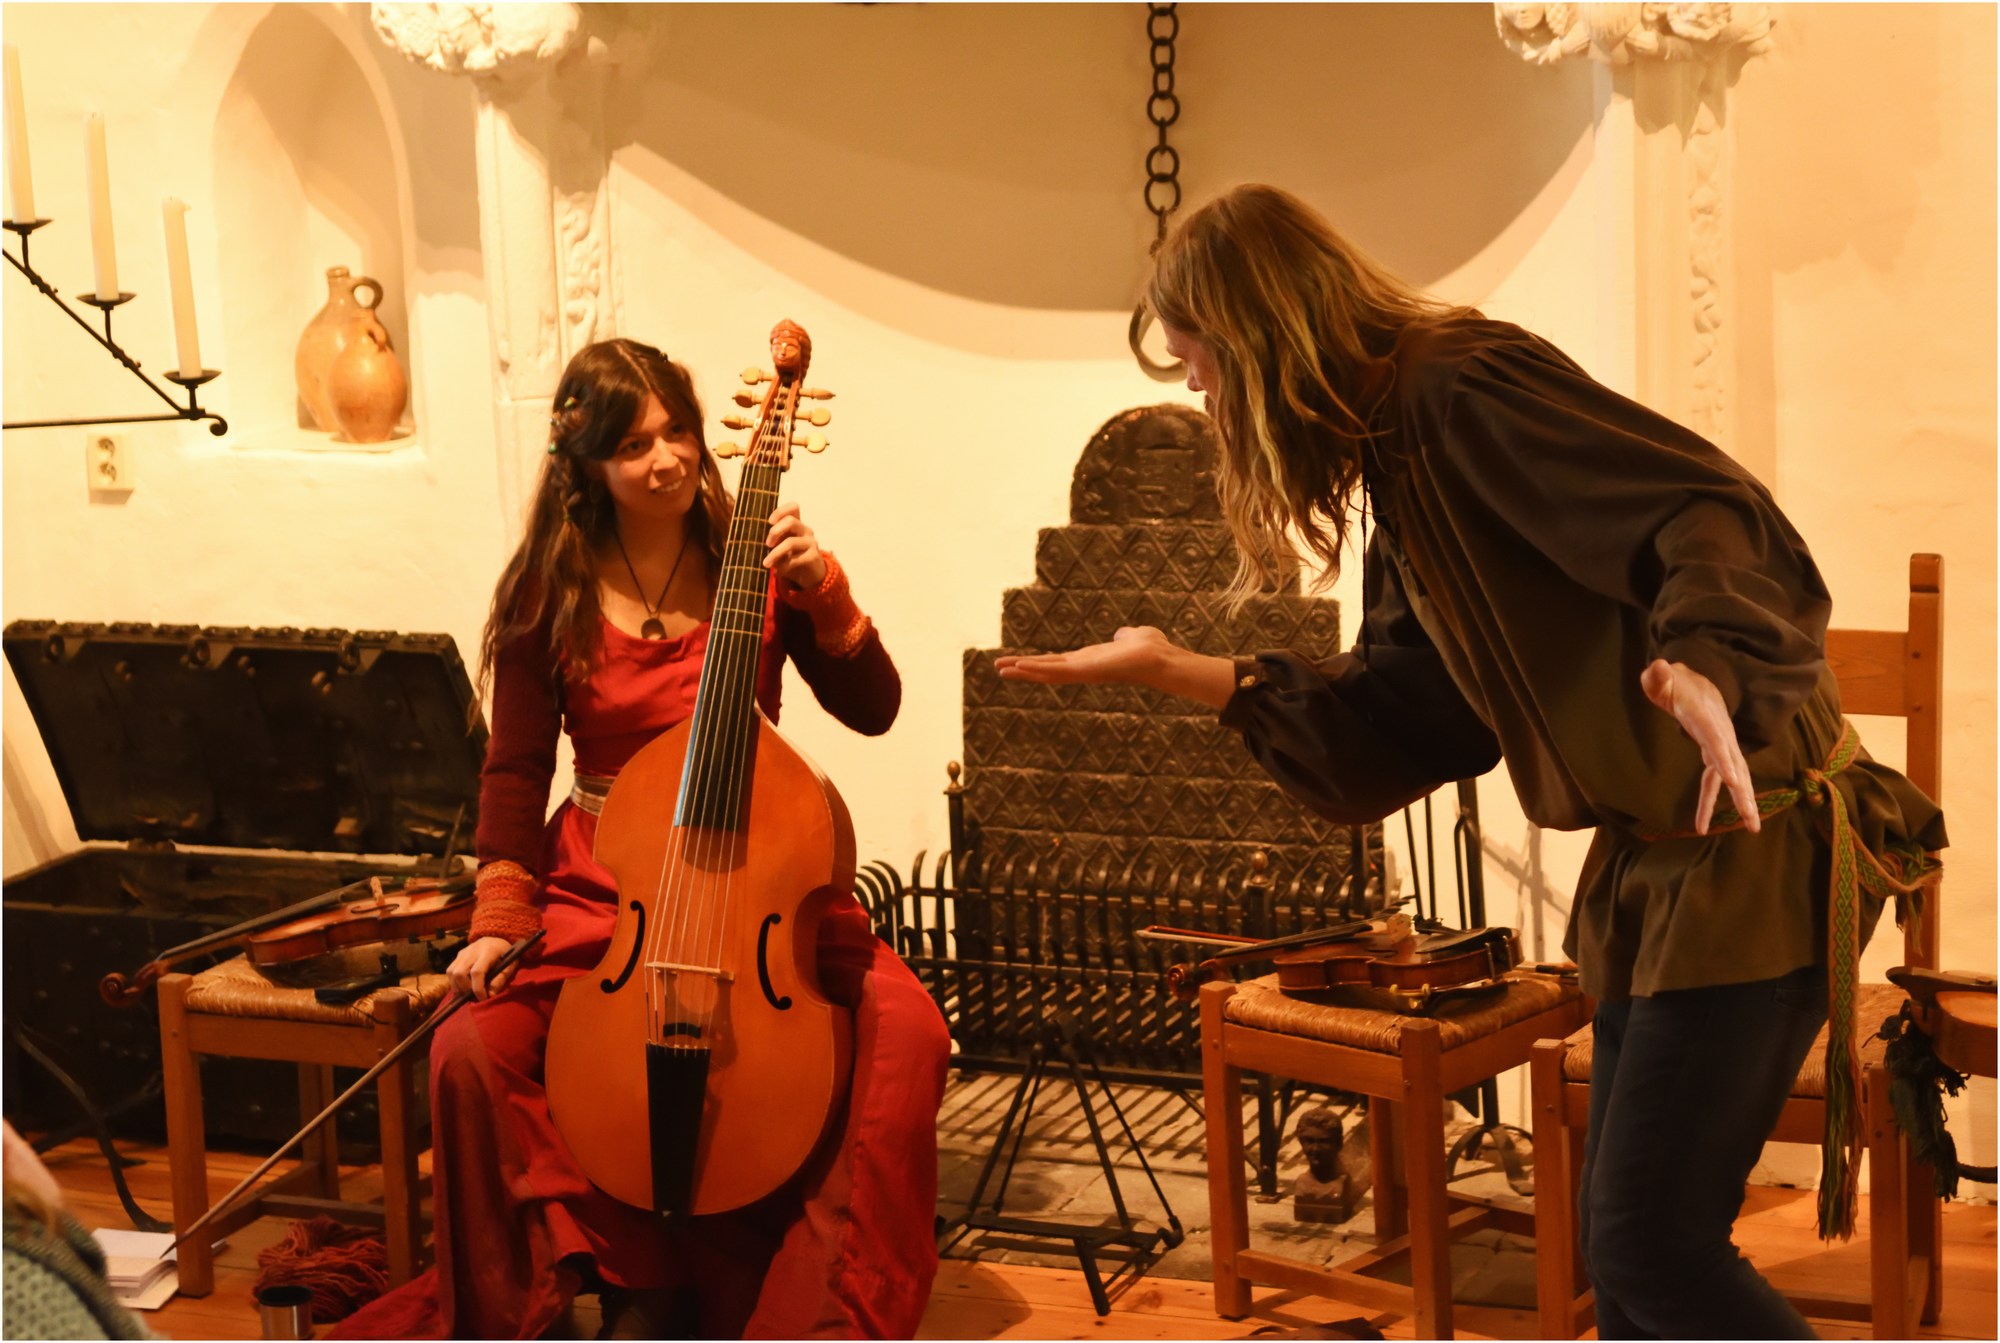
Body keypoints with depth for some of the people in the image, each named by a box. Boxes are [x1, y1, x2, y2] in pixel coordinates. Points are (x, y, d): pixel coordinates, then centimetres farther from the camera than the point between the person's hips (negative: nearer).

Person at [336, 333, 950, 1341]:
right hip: (598, 884, 1)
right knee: (471, 1051, -24)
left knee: (905, 1029, -25)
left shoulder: (754, 564, 0)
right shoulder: (549, 596, -1)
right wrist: (499, 919, -7)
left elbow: (872, 709, -4)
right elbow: (515, 770, 4)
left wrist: (826, 595, -19)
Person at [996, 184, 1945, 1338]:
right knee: (1627, 1241, 12)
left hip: (1754, 840, -10)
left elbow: (1713, 515, -27)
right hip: (1651, 854, 10)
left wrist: (1706, 665, -47)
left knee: (1652, 1242, -11)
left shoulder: (1472, 387, -17)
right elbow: (1403, 710, 13)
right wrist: (1179, 671, 10)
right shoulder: (1400, 456, 12)